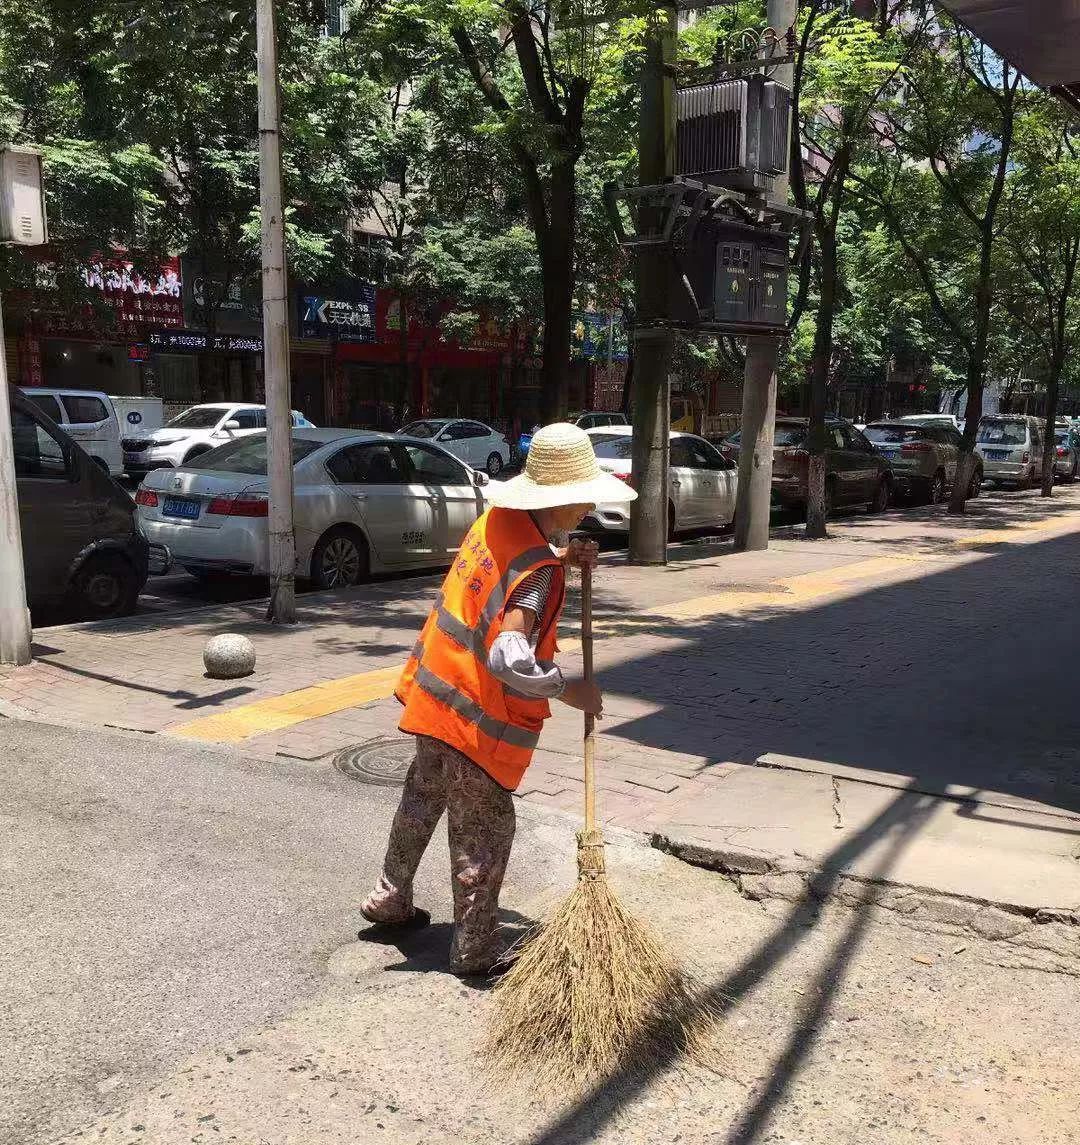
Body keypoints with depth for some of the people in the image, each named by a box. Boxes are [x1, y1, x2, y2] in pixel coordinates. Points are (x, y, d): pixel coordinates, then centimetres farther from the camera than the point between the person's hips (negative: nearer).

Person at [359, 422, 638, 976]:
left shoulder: (499, 518, -1)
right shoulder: (538, 571, -26)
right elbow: (510, 659, -35)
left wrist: (561, 553, 6)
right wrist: (570, 690, -21)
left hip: (435, 690, 9)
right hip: (476, 717, -9)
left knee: (421, 800, 26)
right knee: (484, 833, 7)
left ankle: (389, 901, 43)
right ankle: (475, 952, 19)